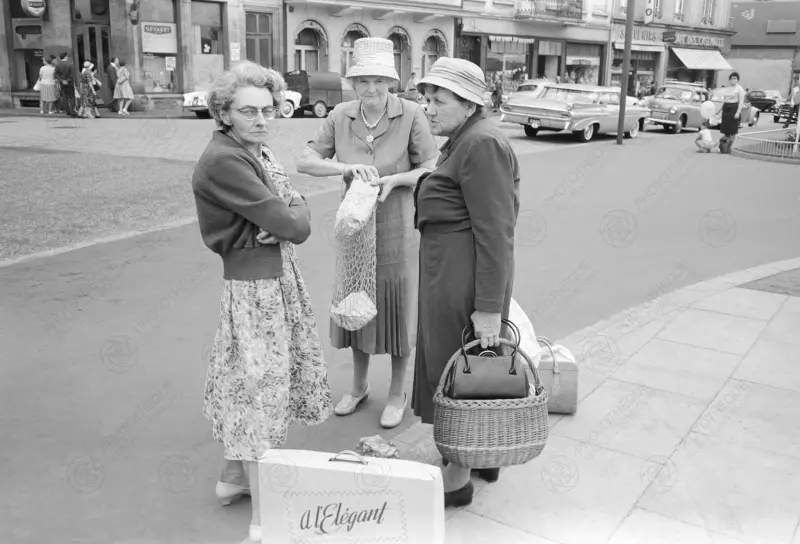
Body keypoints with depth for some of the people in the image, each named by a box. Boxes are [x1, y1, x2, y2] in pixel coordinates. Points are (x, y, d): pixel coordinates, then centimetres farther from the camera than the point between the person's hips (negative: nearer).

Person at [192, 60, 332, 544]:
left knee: (249, 381, 19)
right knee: (261, 385, -2)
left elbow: (300, 221, 5)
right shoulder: (223, 161, -20)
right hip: (254, 284, -9)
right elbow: (295, 225, -23)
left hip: (281, 276, 9)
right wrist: (294, 212, -2)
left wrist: (282, 223, -15)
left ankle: (235, 475, 38)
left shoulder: (262, 152, 9)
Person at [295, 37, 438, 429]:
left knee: (397, 308, 9)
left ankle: (397, 393, 29)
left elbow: (432, 170, -8)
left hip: (397, 229, -3)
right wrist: (348, 167, -23)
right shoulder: (341, 116, -5)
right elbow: (305, 161, -7)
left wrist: (395, 179, -26)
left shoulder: (411, 114, -14)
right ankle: (359, 386, 38)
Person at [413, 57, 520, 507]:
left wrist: (489, 307, -22)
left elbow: (495, 232, -22)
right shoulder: (467, 140, 15)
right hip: (455, 268, 10)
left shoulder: (481, 144, -18)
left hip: (462, 276, -10)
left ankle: (457, 479, 18)